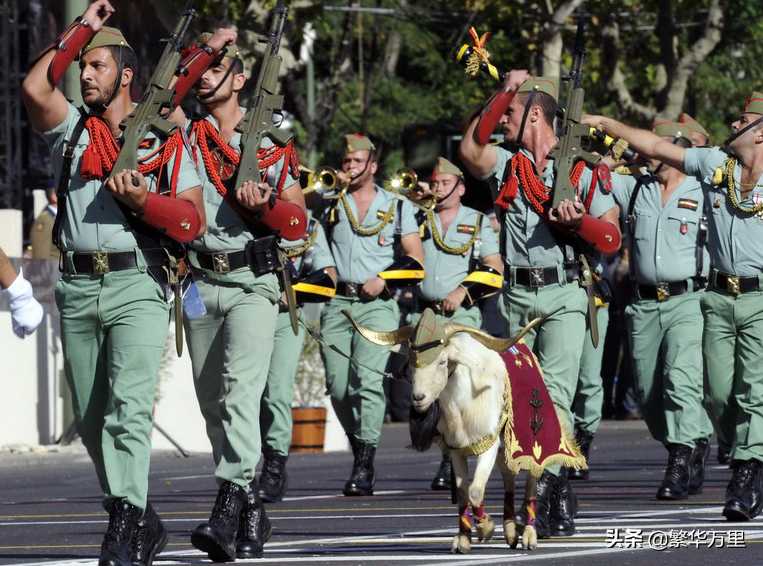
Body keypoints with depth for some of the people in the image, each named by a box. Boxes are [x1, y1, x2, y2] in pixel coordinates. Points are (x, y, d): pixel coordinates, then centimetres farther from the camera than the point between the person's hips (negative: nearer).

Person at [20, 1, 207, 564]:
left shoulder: (167, 141, 5)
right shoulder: (72, 129, 13)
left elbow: (193, 221, 2)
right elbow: (35, 87, -5)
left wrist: (142, 200, -15)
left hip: (137, 285, -5)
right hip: (78, 289, 5)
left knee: (129, 405, -19)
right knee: (91, 418, 7)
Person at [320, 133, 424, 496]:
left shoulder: (397, 207, 12)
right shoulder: (332, 205, 16)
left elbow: (415, 259, 8)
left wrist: (383, 278, -8)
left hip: (377, 303, -3)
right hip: (337, 303, 3)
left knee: (367, 380, -18)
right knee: (338, 385, -3)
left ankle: (364, 468, -22)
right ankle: (360, 451, 17)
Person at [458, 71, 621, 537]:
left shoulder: (581, 171, 3)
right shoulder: (506, 164, 9)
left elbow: (612, 239, 2)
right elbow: (470, 149, -14)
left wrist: (578, 220, -17)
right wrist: (503, 93, -15)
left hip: (563, 294, -4)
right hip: (516, 294, 4)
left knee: (555, 391, -16)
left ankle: (547, 487, -20)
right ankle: (560, 498, 12)